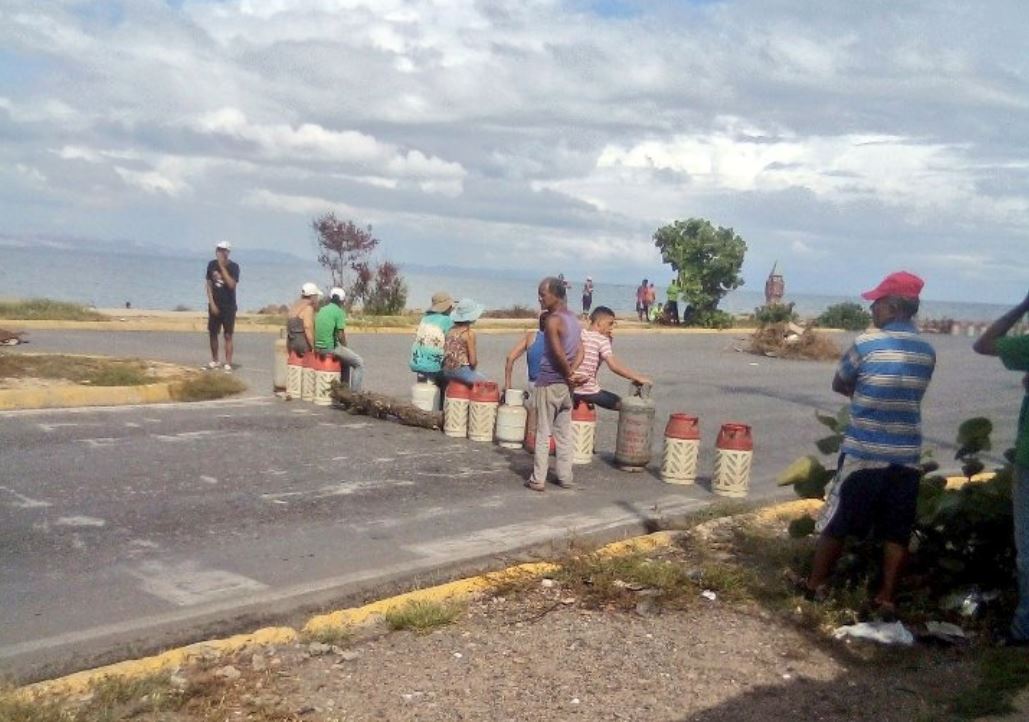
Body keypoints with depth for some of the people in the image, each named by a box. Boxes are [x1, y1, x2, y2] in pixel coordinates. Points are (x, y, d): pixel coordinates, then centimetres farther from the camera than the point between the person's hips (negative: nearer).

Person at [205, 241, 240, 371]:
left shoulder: (233, 266, -8)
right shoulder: (212, 265, 1)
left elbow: (231, 284, -22)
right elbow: (208, 284, 3)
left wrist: (222, 267, -24)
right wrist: (212, 304, -4)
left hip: (229, 306, -4)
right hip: (214, 305, 4)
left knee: (228, 335, -4)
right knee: (213, 333, 10)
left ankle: (228, 364, -4)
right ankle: (214, 360, 25)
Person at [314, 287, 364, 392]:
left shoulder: (321, 310, 13)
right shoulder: (339, 312, -10)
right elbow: (340, 336, -17)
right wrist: (346, 347, 2)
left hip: (319, 347, 8)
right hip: (331, 347, -8)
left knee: (348, 361, 29)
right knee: (359, 363, 4)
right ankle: (355, 392, 0)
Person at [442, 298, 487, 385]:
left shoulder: (451, 330, 7)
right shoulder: (469, 333, -11)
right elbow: (473, 361, -12)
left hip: (447, 371, 7)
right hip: (461, 371, -7)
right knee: (484, 381, 14)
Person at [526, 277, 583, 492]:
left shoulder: (552, 320, -15)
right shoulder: (573, 318, 10)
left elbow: (558, 353, -22)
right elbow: (580, 350, 8)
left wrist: (569, 374, -9)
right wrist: (572, 373, 1)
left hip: (548, 383, -7)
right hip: (565, 385, 7)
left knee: (543, 433, 0)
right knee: (564, 433, 12)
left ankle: (538, 479, 3)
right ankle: (565, 477, 16)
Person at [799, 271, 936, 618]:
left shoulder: (867, 343, -11)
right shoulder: (927, 352, 4)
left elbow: (838, 385, 2)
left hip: (864, 452, -4)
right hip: (907, 455, 4)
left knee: (837, 522, 10)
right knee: (897, 531, 10)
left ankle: (815, 584, 22)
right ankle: (886, 598, 14)